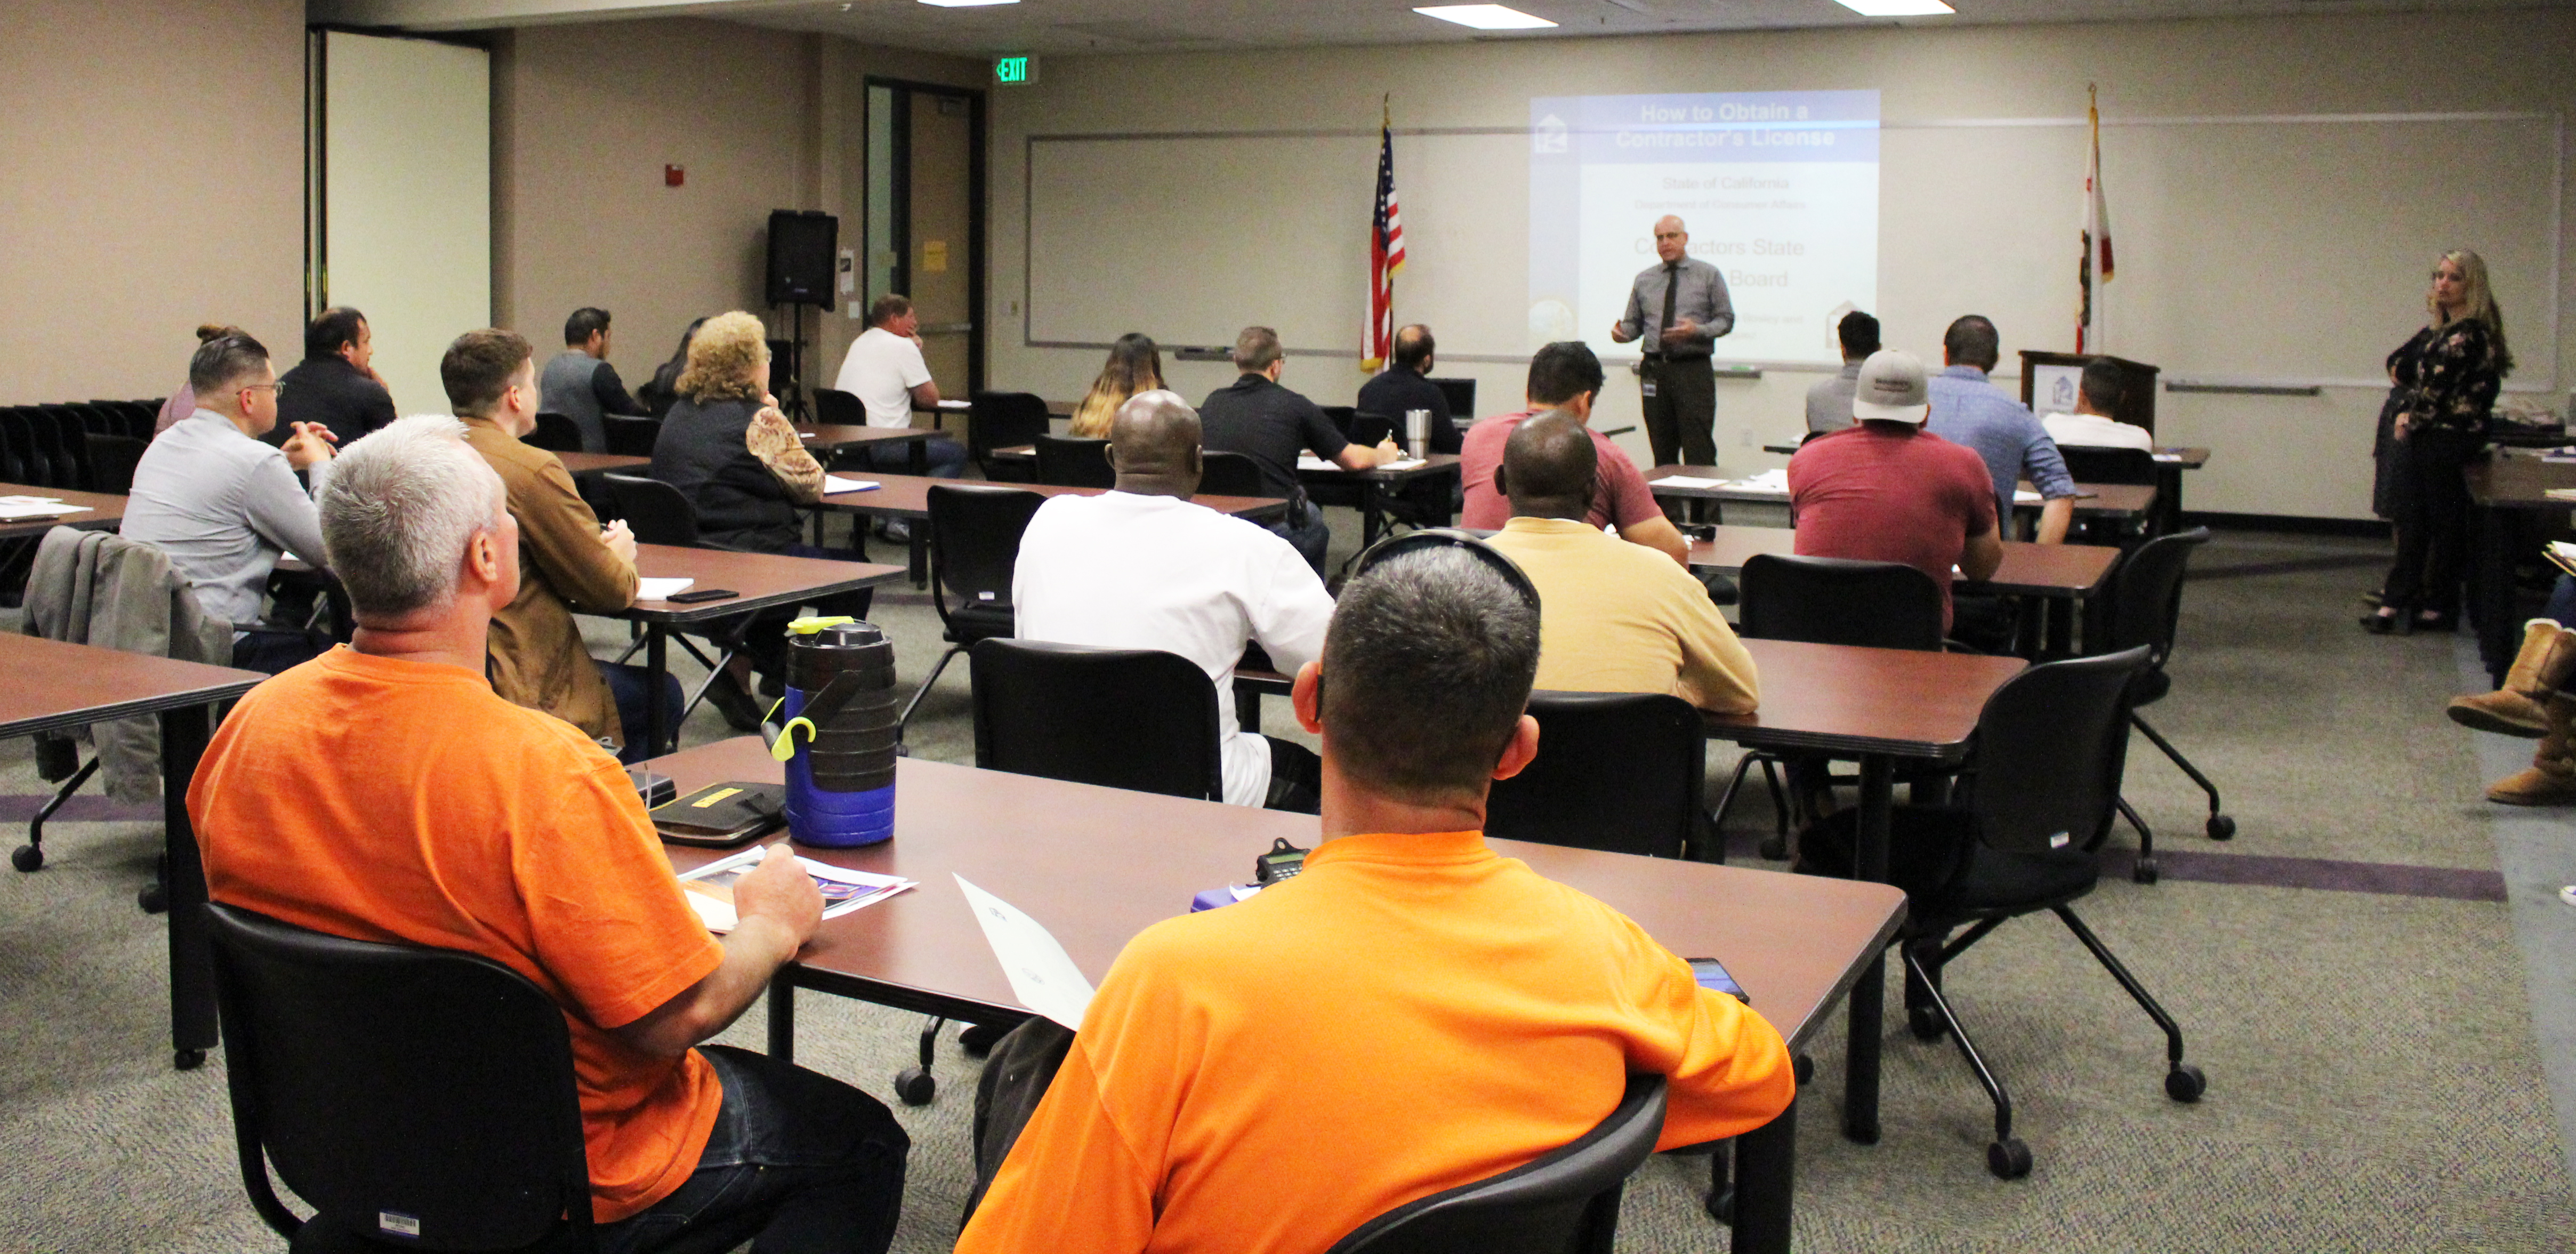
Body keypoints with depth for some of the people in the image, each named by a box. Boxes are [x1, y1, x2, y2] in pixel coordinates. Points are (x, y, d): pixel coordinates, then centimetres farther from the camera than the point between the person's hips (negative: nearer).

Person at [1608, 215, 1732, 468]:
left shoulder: (1709, 275, 4)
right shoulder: (1644, 280, 14)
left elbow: (1726, 320, 2)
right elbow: (1633, 323, 15)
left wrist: (1697, 331, -17)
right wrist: (1621, 333, -8)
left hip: (1693, 370, -3)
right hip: (1655, 369, 4)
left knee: (1699, 453, -10)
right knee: (1662, 454, 6)